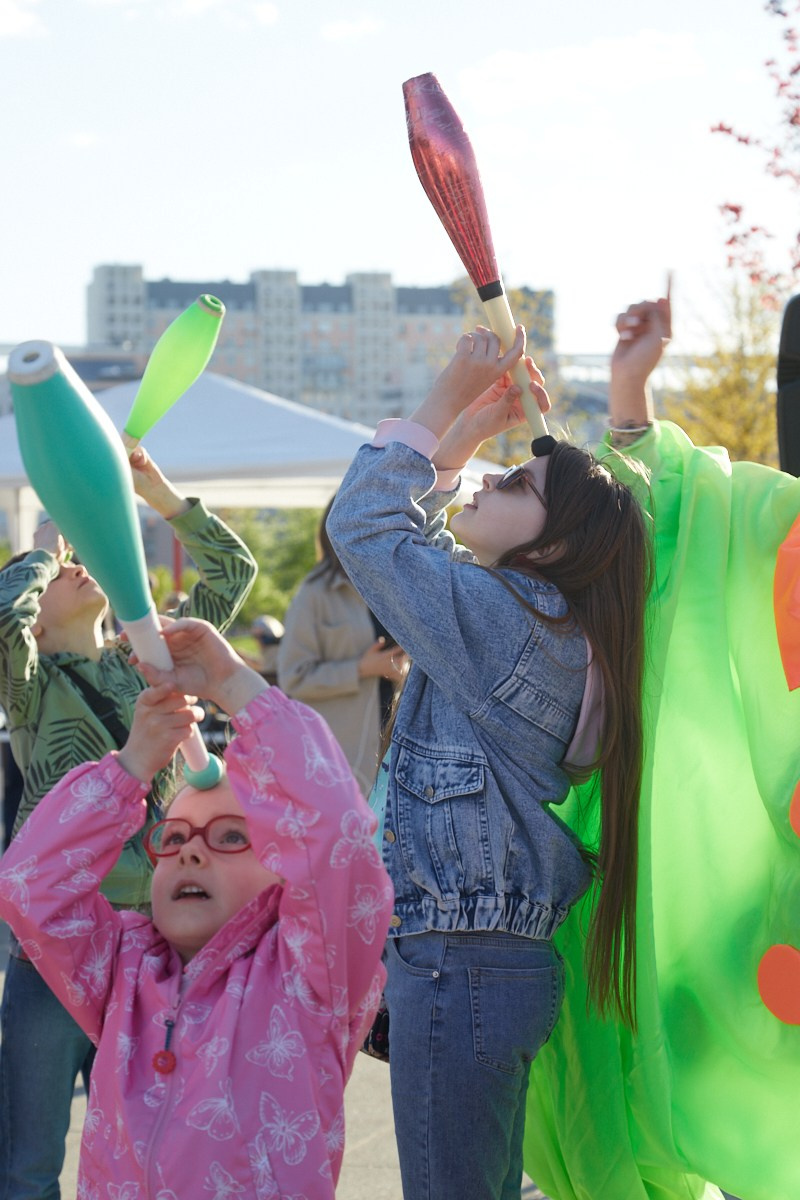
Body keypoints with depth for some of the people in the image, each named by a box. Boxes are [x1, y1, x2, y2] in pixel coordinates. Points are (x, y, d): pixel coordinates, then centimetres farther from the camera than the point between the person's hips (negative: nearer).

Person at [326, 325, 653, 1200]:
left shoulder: (504, 619, -15)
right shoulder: (539, 625, 13)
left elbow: (362, 525, -9)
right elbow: (405, 542, 27)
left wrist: (447, 402, -2)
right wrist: (470, 430, 19)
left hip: (460, 967, -10)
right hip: (504, 962, 10)